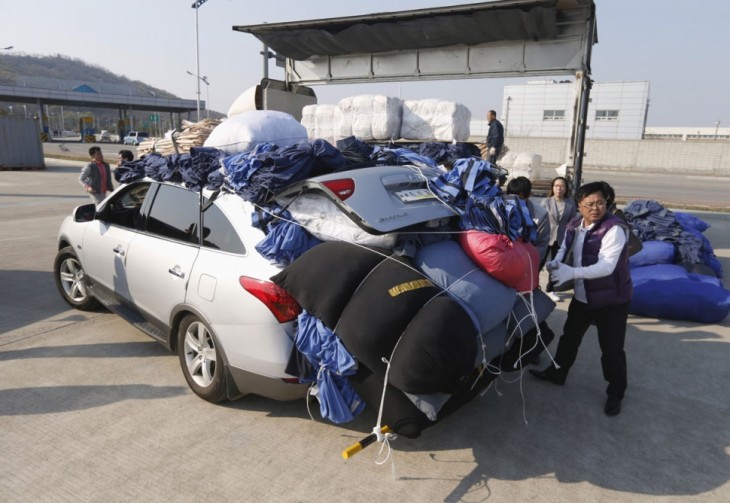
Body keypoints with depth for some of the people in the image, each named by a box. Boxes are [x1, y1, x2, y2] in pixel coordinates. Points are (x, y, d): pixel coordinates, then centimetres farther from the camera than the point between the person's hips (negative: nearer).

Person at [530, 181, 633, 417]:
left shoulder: (614, 229, -24)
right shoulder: (573, 225, -1)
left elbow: (606, 266, -32)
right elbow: (564, 249, 8)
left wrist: (572, 273, -41)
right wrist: (555, 262, -15)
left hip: (611, 300, -7)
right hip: (581, 296, 7)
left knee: (611, 349, 5)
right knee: (569, 336, 20)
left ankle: (615, 393, 25)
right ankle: (556, 372, 40)